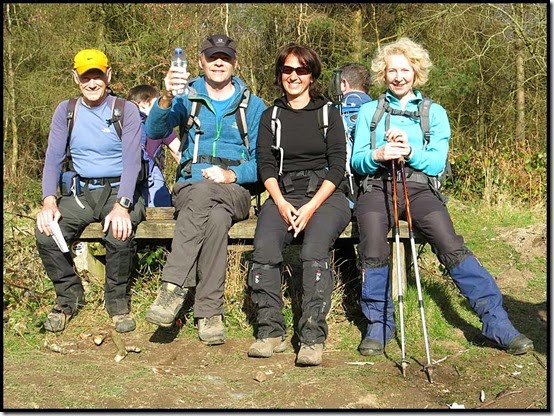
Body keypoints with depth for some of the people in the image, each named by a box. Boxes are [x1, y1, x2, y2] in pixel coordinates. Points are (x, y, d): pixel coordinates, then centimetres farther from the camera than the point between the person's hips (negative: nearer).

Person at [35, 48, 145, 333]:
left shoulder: (126, 110, -3)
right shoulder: (66, 111, 7)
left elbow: (132, 161, -13)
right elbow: (53, 159, 2)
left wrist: (121, 205, -29)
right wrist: (49, 201, -17)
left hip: (120, 190, -3)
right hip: (82, 192, 3)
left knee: (120, 233, -35)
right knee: (46, 233, -24)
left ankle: (118, 301, -8)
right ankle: (69, 297, 1)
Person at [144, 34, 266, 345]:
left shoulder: (253, 105, 12)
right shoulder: (188, 97, 12)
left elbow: (262, 161, 4)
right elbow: (154, 131, -6)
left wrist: (231, 175, -15)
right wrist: (167, 97, -24)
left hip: (235, 191, 0)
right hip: (189, 187, 1)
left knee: (203, 192, -37)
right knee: (215, 218, -36)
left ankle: (174, 288, -34)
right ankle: (211, 311, -32)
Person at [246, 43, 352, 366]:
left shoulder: (328, 112, 11)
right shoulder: (271, 116, 18)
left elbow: (338, 166, 2)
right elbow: (266, 164, 8)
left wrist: (311, 207, -12)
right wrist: (281, 203, -11)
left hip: (325, 195, -2)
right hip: (283, 194, 2)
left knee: (315, 251, -31)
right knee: (264, 250, -28)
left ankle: (313, 339, -29)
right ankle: (271, 332, -21)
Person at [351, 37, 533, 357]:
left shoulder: (434, 112, 17)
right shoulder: (369, 111, 18)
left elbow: (437, 164, 5)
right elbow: (357, 161, 10)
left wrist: (409, 150, -15)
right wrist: (377, 155, -13)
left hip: (419, 188, 0)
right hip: (377, 187, 0)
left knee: (452, 246, -24)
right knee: (373, 251, -28)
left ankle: (497, 322, -20)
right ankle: (379, 324, -9)